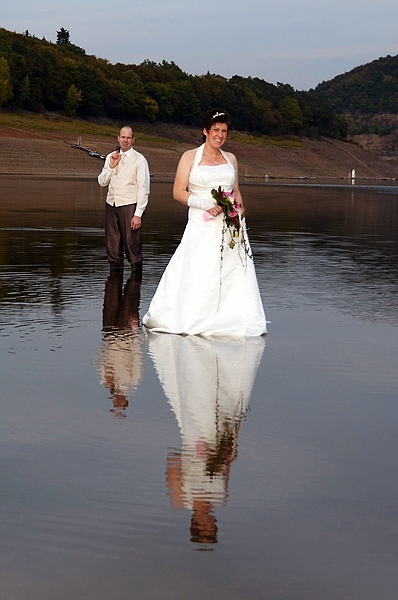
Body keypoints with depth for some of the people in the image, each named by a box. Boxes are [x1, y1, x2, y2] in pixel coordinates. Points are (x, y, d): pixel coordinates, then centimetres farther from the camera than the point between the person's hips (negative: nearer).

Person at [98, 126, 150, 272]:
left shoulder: (139, 160, -4)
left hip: (129, 206, -5)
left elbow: (143, 189, -7)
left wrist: (138, 214, -13)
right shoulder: (110, 158, 13)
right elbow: (102, 182, 12)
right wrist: (111, 166, -4)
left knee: (132, 245, -6)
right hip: (111, 205, 5)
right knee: (112, 246, 7)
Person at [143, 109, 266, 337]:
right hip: (202, 227, -4)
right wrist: (206, 205, -15)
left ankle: (232, 319, 5)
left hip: (230, 228, 4)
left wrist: (240, 219, 5)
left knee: (234, 274, -1)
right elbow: (178, 192, -3)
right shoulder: (190, 157, 2)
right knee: (197, 275, -5)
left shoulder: (231, 159, 14)